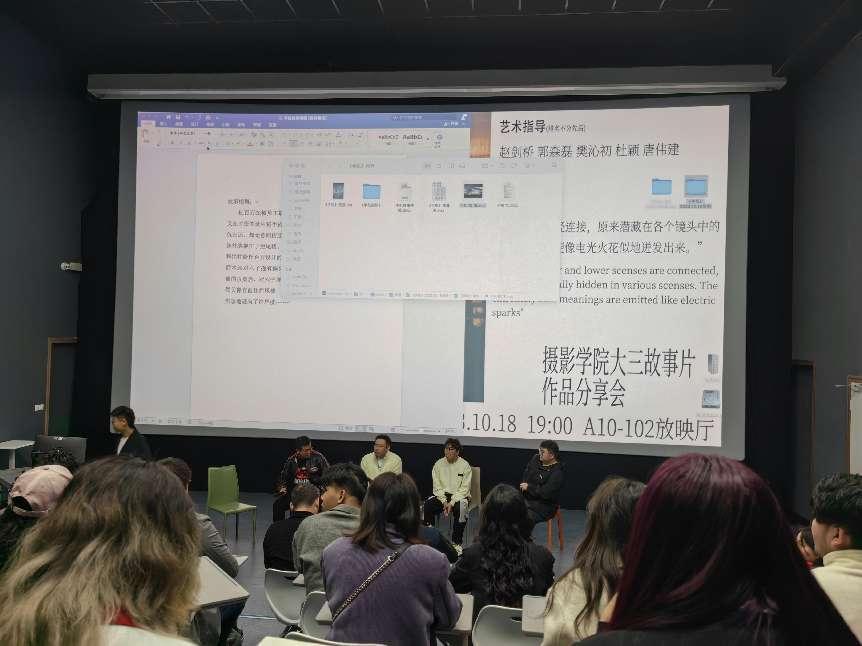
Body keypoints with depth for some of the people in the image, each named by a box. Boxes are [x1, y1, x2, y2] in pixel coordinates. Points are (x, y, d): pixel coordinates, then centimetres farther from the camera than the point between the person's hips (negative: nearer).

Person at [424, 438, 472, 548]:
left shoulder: (465, 465, -7)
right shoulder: (439, 464, 2)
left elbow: (464, 489, -10)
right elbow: (437, 486, 0)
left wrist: (452, 502, -21)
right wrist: (444, 501, -14)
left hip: (459, 496, -3)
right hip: (442, 495, 3)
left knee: (460, 508, -35)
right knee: (428, 504, -25)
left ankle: (457, 542, -22)